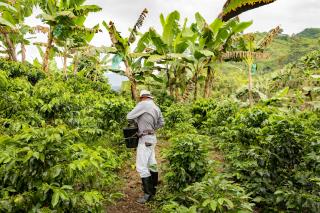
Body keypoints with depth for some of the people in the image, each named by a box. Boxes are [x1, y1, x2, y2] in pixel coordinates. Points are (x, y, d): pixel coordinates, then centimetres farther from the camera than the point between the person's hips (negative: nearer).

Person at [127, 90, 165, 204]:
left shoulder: (143, 104, -14)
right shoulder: (156, 107, 10)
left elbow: (129, 117, -14)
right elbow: (161, 123, 18)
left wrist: (136, 119, 6)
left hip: (145, 139, -9)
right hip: (151, 137, 9)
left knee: (141, 166, -5)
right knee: (151, 163, 18)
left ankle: (148, 193, -1)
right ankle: (153, 188, 30)